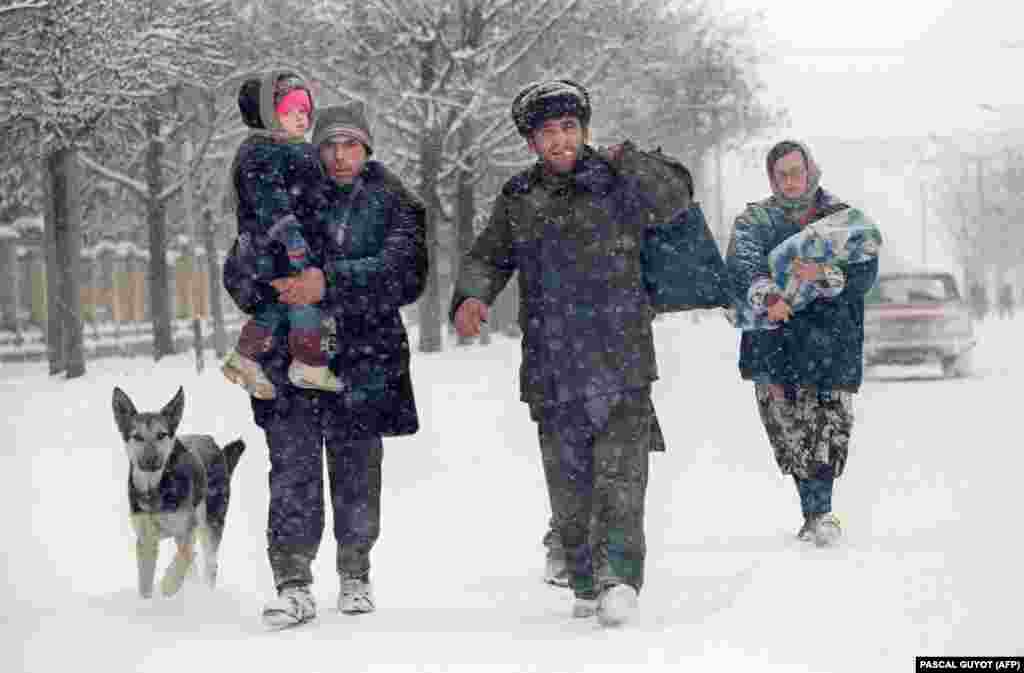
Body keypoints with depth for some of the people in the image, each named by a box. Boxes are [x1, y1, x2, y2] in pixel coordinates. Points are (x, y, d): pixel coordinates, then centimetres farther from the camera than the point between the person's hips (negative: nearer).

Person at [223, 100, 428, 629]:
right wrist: (272, 290, -14)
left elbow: (404, 273, -11)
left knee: (357, 471, 9)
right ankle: (293, 585, -9)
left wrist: (330, 283, -21)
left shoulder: (393, 205, 6)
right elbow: (238, 270, 9)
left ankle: (354, 575, 26)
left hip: (363, 357, 0)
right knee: (293, 471, -9)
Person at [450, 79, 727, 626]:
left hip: (622, 362, -3)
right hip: (553, 370, 3)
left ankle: (619, 577, -20)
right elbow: (488, 256, 14)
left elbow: (676, 199, -7)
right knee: (568, 485, 7)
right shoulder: (517, 199, 11)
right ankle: (586, 584, 18)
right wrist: (471, 297, -6)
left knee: (619, 475, -14)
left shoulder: (617, 183, 3)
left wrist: (628, 159, -17)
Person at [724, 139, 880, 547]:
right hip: (774, 345, 1)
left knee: (828, 433, -11)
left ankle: (817, 513, -5)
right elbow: (740, 264, -12)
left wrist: (824, 275, -23)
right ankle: (818, 513, 13)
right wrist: (766, 295, -32)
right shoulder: (755, 220, 8)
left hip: (831, 346, -1)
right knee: (789, 436, 0)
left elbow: (864, 274, -4)